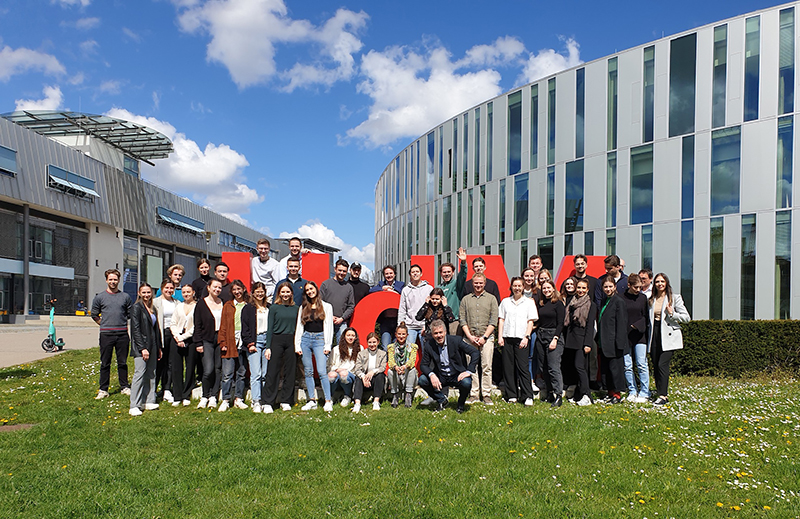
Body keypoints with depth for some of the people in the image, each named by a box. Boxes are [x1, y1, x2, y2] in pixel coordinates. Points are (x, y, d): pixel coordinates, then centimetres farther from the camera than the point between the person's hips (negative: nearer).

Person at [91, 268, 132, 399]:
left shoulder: (125, 297, 7)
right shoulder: (99, 297, 4)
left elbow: (130, 314, 16)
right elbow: (94, 315, 12)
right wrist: (105, 324, 8)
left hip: (122, 334, 1)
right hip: (106, 334, -1)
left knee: (122, 363, 8)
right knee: (105, 364, 4)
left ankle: (124, 387, 17)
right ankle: (103, 390, 12)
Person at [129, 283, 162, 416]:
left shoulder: (152, 309, 15)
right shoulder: (136, 308, -6)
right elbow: (136, 329, -12)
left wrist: (159, 347, 16)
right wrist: (143, 348, -17)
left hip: (152, 346, 7)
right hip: (141, 346, -7)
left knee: (151, 374, 8)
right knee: (139, 374, -10)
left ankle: (148, 401, 15)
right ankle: (134, 406, -7)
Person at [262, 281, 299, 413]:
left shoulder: (296, 308, 10)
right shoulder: (274, 308, 3)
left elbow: (298, 328, 13)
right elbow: (270, 328, 1)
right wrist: (268, 347, -5)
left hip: (291, 342, 3)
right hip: (277, 340, -3)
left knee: (290, 372, 5)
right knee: (273, 372, -3)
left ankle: (285, 400, 15)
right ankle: (267, 403, 1)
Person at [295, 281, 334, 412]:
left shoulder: (326, 306, 6)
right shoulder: (303, 307, 13)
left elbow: (329, 326, 3)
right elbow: (299, 327, 13)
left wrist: (327, 345, -5)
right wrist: (297, 345, 5)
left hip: (320, 339, -3)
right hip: (305, 338, 3)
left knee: (321, 371, -12)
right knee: (308, 371, 4)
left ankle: (328, 401, -8)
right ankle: (311, 401, 11)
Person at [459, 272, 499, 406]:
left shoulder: (491, 299, 8)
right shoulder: (466, 299, 12)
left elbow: (493, 321, 1)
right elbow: (462, 319, 7)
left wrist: (484, 337, -7)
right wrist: (470, 336, -4)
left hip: (487, 338, -1)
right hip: (469, 338, 1)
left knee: (486, 367, -3)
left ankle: (487, 395, 3)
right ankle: (473, 395, 8)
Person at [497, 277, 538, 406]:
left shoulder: (529, 302, 8)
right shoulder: (505, 302, 13)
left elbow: (531, 322, 4)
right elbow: (501, 320, 12)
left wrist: (526, 337, -7)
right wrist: (499, 337, 3)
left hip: (522, 339, -2)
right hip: (507, 337, 2)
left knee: (523, 367, -8)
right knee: (508, 367, 2)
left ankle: (528, 396, -5)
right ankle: (511, 395, 10)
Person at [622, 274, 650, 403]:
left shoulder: (643, 298, 4)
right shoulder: (621, 298, 0)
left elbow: (646, 317, 5)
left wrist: (636, 326, -10)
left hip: (639, 336, 0)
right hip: (625, 336, 0)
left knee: (642, 365, -3)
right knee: (627, 366, 3)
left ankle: (644, 394, 6)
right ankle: (632, 391, 16)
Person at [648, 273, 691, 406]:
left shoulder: (675, 298, 1)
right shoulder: (651, 299, 13)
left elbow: (686, 317, -1)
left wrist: (672, 314, -14)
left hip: (668, 335, -5)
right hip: (655, 334, 5)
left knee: (662, 364, -13)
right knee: (655, 365, 4)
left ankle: (663, 396, -8)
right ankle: (661, 391, 16)